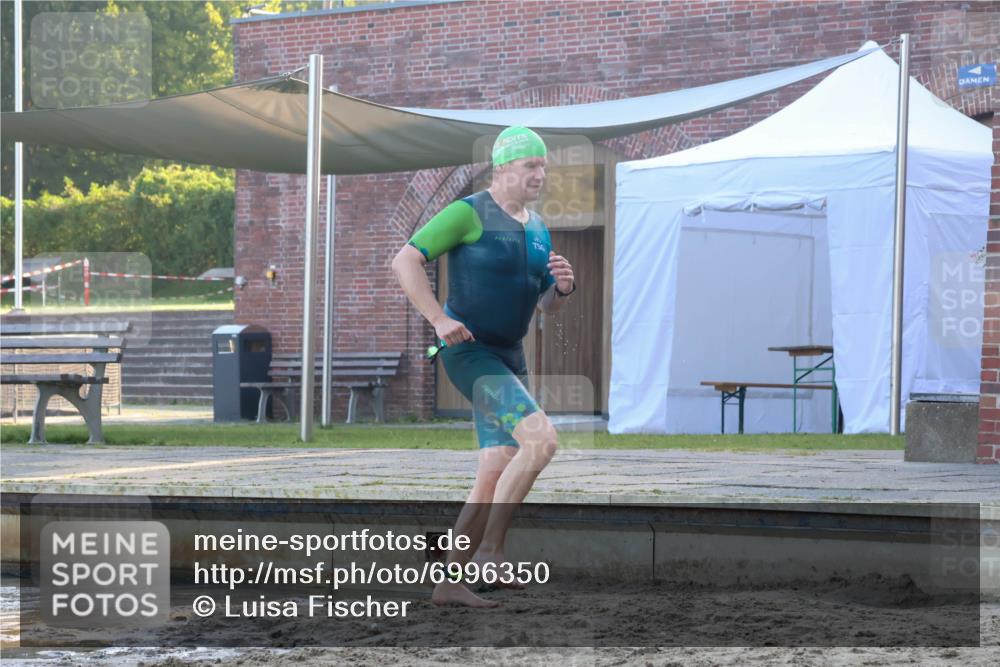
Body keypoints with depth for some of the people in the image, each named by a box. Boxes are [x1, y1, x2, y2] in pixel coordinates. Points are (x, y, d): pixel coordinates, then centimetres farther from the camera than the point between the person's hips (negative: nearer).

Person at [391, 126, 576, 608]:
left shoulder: (537, 229, 14)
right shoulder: (468, 213, -11)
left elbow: (549, 306, 18)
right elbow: (404, 262, -14)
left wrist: (564, 285, -7)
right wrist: (440, 320, -24)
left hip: (507, 358, 9)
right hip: (467, 352, -9)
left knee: (496, 479, 2)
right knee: (542, 439, -24)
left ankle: (449, 583, 9)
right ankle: (489, 549, -16)